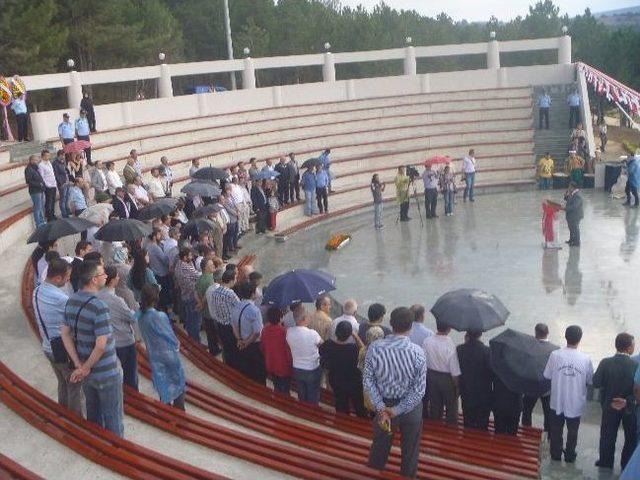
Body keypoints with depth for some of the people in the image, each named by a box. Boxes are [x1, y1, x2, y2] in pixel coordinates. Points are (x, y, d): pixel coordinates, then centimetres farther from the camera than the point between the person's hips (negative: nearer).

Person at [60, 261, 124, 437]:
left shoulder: (72, 301, -2)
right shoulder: (98, 306, -26)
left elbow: (65, 334, 2)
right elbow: (101, 345, -28)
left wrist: (79, 365, -3)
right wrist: (86, 368, -14)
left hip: (86, 372, 7)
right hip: (106, 373, -7)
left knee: (93, 415, 24)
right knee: (112, 418, 10)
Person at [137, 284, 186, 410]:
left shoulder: (140, 315, -11)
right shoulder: (159, 316, -29)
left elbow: (145, 335, -2)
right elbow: (169, 334, -17)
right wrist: (177, 345, 2)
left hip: (154, 355, 5)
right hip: (168, 354, -5)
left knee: (163, 385, 20)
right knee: (178, 382, 15)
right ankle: (179, 410, 24)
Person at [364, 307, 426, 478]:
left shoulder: (374, 348, -19)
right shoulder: (417, 352, -24)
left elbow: (368, 381, -14)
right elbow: (419, 389, -20)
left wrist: (381, 408, -14)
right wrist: (398, 410, -16)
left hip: (384, 404, 2)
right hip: (411, 407, -2)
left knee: (380, 444, 24)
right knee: (410, 448, 21)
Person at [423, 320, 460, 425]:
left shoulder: (427, 341, -16)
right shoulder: (450, 345, -28)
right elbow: (454, 371, -20)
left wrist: (428, 379, 12)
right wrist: (456, 387, -4)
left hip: (432, 377, 4)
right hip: (447, 379, -4)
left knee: (434, 406, 21)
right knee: (451, 408, 18)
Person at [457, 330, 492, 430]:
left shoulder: (460, 349, -12)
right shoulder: (486, 351, -21)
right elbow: (492, 372, -14)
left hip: (466, 393, 3)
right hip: (483, 395, -3)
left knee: (468, 423, 17)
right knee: (482, 426, 10)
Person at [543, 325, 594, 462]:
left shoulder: (555, 355, -16)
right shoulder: (585, 359, -16)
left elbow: (547, 375, -6)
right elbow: (590, 380, -6)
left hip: (557, 401, 0)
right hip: (576, 402, 0)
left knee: (556, 430, 18)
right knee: (572, 431, 20)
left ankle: (556, 454, 29)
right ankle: (570, 456, 32)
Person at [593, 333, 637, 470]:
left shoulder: (605, 363, -19)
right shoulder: (636, 365, -22)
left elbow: (596, 383, -13)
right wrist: (628, 401, -10)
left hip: (610, 405, 1)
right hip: (631, 406, -1)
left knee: (608, 435, 18)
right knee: (631, 436, 19)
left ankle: (606, 461, 30)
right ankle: (627, 465, 29)